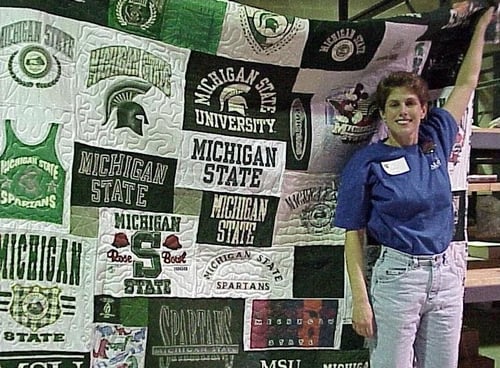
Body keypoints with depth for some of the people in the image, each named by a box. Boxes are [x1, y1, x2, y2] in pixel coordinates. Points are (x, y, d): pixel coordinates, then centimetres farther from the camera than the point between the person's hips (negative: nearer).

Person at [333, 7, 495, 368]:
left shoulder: (436, 142, 6)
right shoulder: (366, 162, -7)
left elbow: (466, 83, 18)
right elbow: (354, 235, -6)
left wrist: (482, 24, 26)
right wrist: (360, 299, -11)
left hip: (446, 274, 5)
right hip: (396, 276, -5)